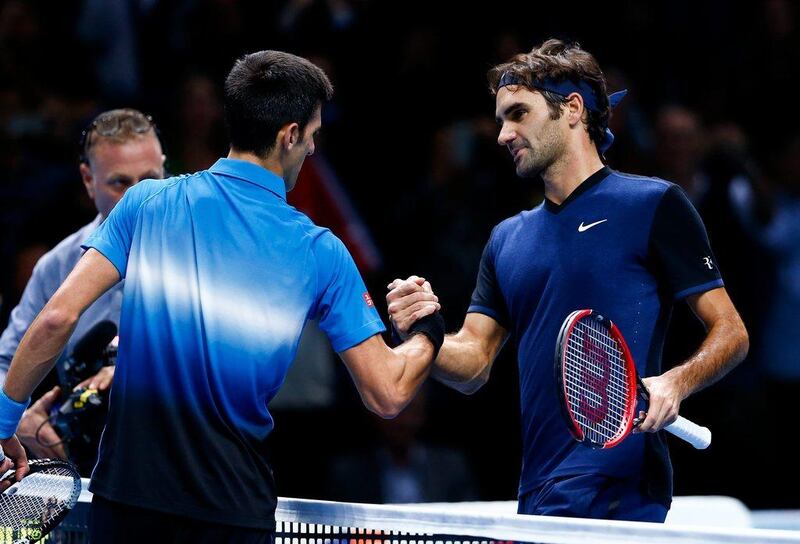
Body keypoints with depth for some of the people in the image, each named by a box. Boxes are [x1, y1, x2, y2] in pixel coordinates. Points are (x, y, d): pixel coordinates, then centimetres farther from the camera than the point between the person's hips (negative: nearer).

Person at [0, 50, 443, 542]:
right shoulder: (320, 253, -2)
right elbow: (387, 396, 0)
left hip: (125, 494, 2)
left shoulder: (147, 203, -1)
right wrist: (429, 333, 20)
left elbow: (57, 317, -9)